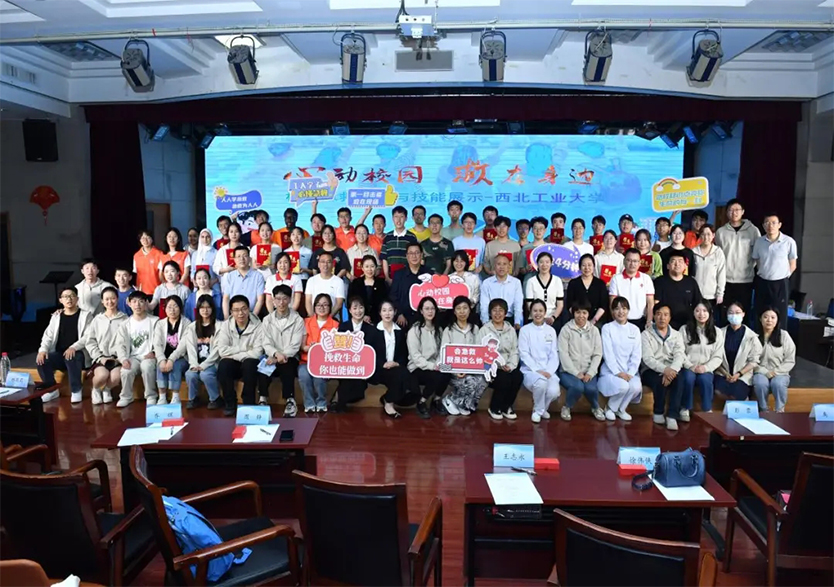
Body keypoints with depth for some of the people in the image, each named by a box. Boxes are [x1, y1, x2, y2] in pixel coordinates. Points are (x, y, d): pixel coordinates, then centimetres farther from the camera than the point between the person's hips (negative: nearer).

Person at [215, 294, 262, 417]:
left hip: (249, 363, -1)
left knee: (250, 364, -35)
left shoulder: (257, 326, -9)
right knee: (223, 365, -31)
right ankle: (230, 403, -13)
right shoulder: (225, 325, -2)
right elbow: (222, 350, -12)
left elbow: (257, 353, -16)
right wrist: (243, 348, -18)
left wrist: (234, 354, -15)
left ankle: (249, 403, -17)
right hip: (232, 364, 2)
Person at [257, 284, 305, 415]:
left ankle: (290, 401, -27)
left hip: (289, 358, -2)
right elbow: (266, 344, -2)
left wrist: (279, 358, -23)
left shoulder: (298, 320, -1)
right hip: (273, 357, 2)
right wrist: (276, 353, -24)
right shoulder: (267, 320, 8)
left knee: (286, 365, -36)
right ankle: (263, 399, -16)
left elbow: (295, 346, -8)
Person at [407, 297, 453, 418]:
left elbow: (441, 351, 6)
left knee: (447, 374, -27)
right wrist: (431, 366, -24)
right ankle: (421, 403, -6)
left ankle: (437, 400, 1)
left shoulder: (438, 329, 11)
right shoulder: (414, 330, -8)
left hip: (434, 367, 5)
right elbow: (415, 356, -14)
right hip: (418, 369, -5)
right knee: (437, 377, -33)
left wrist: (439, 364, -14)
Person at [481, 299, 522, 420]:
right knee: (504, 379, -32)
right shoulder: (484, 330, 3)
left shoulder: (511, 330, 14)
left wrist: (511, 365, -12)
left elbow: (515, 351, 8)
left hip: (508, 368, 4)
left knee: (518, 376, -28)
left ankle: (506, 407, -5)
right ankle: (494, 408, -6)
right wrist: (499, 364, -19)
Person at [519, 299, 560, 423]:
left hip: (548, 371, 3)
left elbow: (554, 355, 6)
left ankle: (543, 408, 8)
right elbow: (524, 354, -5)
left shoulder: (551, 331, 11)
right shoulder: (525, 330, 3)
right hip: (530, 370, -2)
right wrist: (537, 370, -16)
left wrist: (549, 371, -12)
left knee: (554, 391, -28)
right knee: (541, 382, -36)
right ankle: (538, 410, -6)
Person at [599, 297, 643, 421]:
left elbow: (637, 355, 2)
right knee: (623, 386, -32)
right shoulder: (607, 328, -1)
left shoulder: (635, 329, 9)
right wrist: (617, 372, -18)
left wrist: (630, 373, -11)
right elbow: (607, 353, -9)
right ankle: (610, 408, -1)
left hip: (630, 371, 3)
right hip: (611, 370, -3)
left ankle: (620, 409, 2)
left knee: (636, 387, -28)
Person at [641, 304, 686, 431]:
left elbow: (679, 356, -5)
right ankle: (658, 413, -12)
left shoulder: (676, 335, 11)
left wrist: (672, 370, -27)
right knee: (661, 380, -34)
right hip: (651, 371, -2)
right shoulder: (646, 334, 1)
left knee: (679, 378, -31)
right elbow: (647, 358, -12)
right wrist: (664, 370, -30)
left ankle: (672, 416, -28)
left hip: (671, 370, 3)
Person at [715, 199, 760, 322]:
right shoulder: (721, 232, 4)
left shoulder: (753, 230, 0)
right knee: (725, 313, 5)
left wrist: (750, 266, -2)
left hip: (746, 279, -1)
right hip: (726, 279, 1)